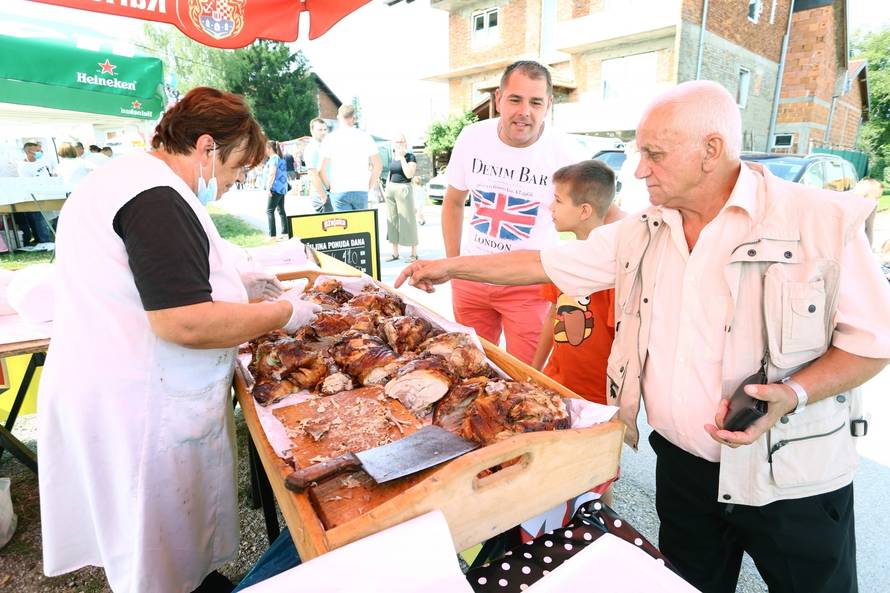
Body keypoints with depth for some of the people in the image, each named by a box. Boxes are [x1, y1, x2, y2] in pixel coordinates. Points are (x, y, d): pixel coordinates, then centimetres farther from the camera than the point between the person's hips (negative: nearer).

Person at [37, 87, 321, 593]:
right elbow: (186, 324, -29)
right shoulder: (158, 199, -23)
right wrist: (282, 313, -17)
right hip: (146, 412, -10)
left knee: (156, 545, 26)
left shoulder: (125, 176, 12)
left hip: (117, 394, 10)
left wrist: (233, 283, 12)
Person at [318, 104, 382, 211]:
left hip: (339, 191, -1)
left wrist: (329, 186, 8)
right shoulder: (365, 137, 4)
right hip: (361, 191, 2)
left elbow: (321, 168, -5)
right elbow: (378, 165, 1)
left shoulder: (330, 138, 0)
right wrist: (369, 186, 9)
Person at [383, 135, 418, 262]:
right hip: (391, 190, 7)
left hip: (404, 189, -7)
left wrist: (402, 157, -14)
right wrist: (386, 190, 13)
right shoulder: (393, 158, 14)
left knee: (408, 221, -4)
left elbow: (409, 174, -18)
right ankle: (395, 253, 15)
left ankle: (414, 253, 3)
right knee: (392, 221, 7)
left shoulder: (410, 157, -4)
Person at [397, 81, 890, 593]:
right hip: (683, 466, 4)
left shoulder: (824, 222, -15)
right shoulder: (641, 234, -1)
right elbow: (545, 264, 4)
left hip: (794, 481, -3)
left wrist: (793, 393, -27)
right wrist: (450, 266, 5)